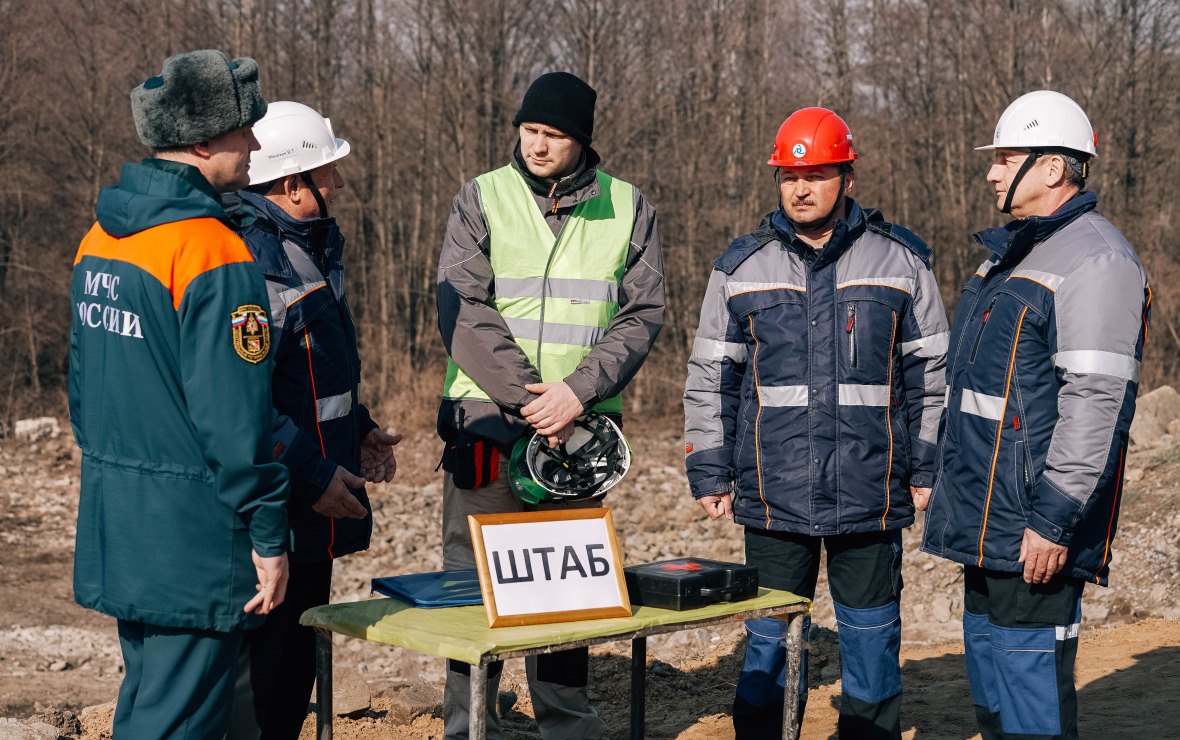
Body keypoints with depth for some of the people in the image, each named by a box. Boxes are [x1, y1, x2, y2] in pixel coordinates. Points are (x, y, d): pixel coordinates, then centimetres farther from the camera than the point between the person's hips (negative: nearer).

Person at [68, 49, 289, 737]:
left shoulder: (100, 238, 10)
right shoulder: (214, 251, -19)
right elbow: (234, 415, -21)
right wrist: (269, 536, -14)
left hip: (114, 520, 9)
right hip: (190, 535, -9)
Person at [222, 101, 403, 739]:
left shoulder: (311, 244, 13)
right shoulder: (249, 256, -21)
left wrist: (359, 430, 16)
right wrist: (313, 474, -22)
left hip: (314, 512, 10)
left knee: (296, 663, 19)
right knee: (253, 678, -2)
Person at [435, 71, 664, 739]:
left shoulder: (628, 208, 7)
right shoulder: (483, 199, 2)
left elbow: (643, 313, 0)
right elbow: (462, 309, -7)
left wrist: (578, 391, -14)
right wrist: (528, 397, -15)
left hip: (581, 428, 2)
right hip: (489, 419, -1)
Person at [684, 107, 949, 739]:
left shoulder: (900, 261, 5)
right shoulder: (741, 268, 7)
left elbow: (932, 372, 9)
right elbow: (707, 379, 10)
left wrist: (928, 469, 4)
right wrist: (710, 476, 5)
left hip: (871, 497, 0)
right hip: (773, 499, 1)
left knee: (872, 642, 7)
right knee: (769, 645, 6)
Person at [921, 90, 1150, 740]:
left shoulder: (1094, 259, -14)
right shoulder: (1010, 253, 18)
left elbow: (1096, 400, -21)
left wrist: (1055, 520, -24)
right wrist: (953, 495, 23)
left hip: (1033, 535, -10)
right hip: (985, 524, 10)